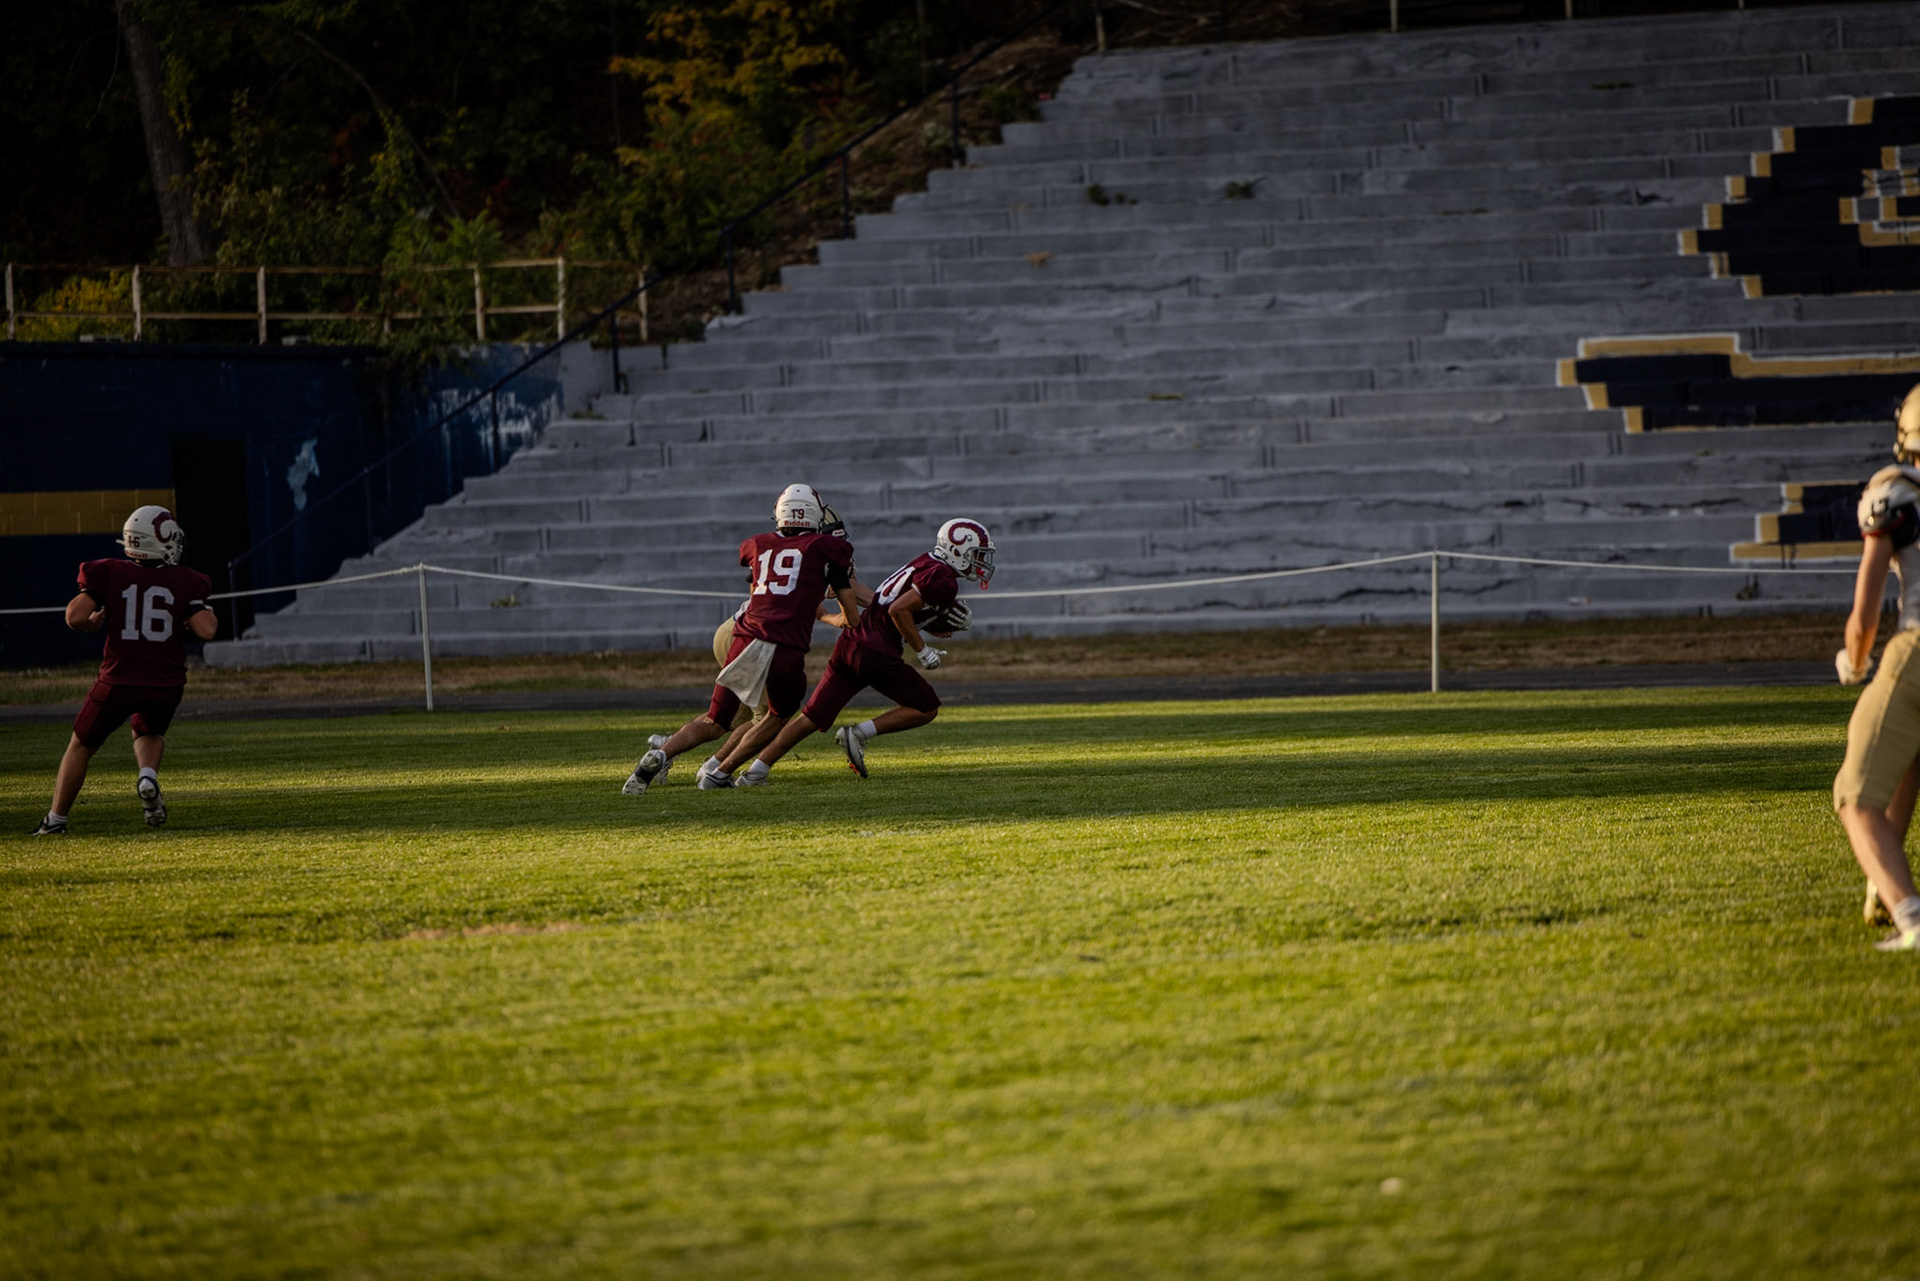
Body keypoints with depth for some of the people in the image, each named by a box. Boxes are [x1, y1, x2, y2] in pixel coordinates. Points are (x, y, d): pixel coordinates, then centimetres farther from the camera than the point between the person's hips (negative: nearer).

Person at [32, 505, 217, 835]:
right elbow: (205, 630, -10)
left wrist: (93, 622, 11)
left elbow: (75, 617, -11)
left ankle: (56, 819, 19)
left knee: (82, 746, 18)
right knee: (150, 733, 30)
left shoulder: (110, 573, -3)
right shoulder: (185, 582, -3)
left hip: (119, 681, -1)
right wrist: (206, 615, 12)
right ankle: (148, 777, -2)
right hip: (166, 683, 1)